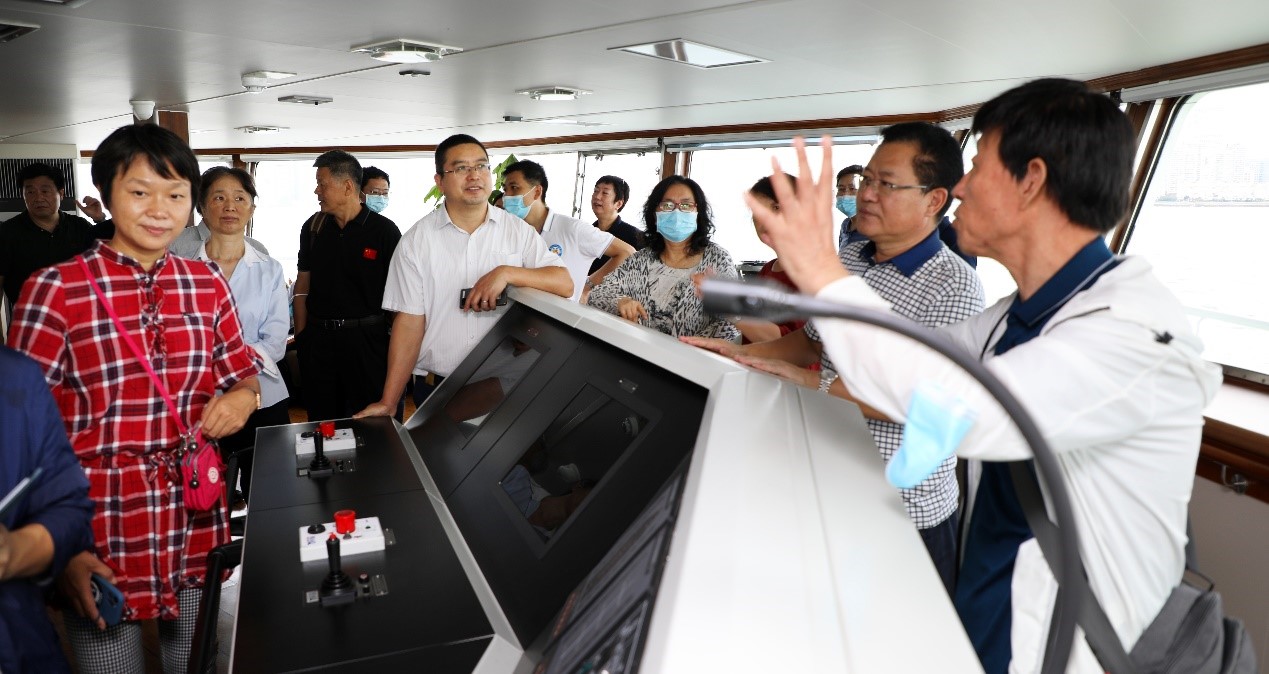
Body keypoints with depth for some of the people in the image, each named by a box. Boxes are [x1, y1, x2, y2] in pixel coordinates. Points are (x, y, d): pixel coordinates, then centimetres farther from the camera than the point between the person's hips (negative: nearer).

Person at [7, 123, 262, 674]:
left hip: (196, 520, 4)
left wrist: (241, 397, -10)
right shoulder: (54, 290, -8)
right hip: (101, 529, -3)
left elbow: (242, 376, 15)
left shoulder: (207, 284, 4)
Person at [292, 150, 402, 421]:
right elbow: (303, 284, 12)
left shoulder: (384, 230, -5)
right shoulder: (313, 228, 8)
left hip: (367, 337, -4)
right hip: (318, 336, 4)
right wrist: (301, 335, 5)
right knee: (320, 419, 12)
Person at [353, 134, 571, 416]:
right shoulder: (416, 241, -1)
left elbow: (565, 284, -6)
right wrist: (388, 402, -9)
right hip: (437, 389, 0)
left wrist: (506, 273, -21)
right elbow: (410, 322, -4)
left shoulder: (517, 231, 2)